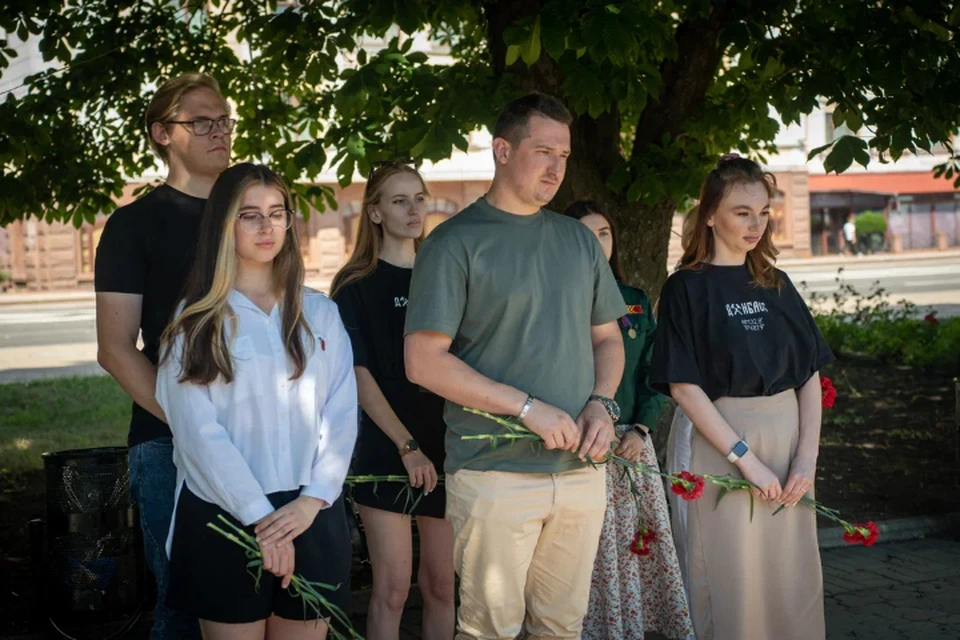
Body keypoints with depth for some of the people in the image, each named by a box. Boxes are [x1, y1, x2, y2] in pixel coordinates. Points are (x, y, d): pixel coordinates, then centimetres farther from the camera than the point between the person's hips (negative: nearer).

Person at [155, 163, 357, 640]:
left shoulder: (320, 314, 9)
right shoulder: (196, 321, 1)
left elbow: (341, 416, 3)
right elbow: (199, 430, -7)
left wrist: (311, 500, -10)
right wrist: (258, 516, -15)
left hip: (311, 517, 2)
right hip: (224, 519, -2)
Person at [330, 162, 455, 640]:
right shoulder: (356, 286, 0)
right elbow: (361, 376, -7)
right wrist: (408, 447, -16)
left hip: (445, 445, 4)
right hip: (387, 449, -4)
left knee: (441, 584, 6)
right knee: (393, 587, -4)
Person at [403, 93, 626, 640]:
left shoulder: (579, 240, 13)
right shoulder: (456, 243, -5)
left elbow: (607, 337, 19)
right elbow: (424, 361, -11)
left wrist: (603, 403, -2)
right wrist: (528, 407, -15)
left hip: (581, 469, 5)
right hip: (496, 474, -5)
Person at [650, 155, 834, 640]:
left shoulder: (776, 285, 10)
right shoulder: (687, 288, -5)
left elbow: (810, 373, 6)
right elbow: (683, 385, -12)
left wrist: (807, 456, -6)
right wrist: (746, 459, -17)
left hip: (788, 439, 5)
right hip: (722, 443, -5)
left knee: (791, 578, 9)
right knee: (732, 579, 3)